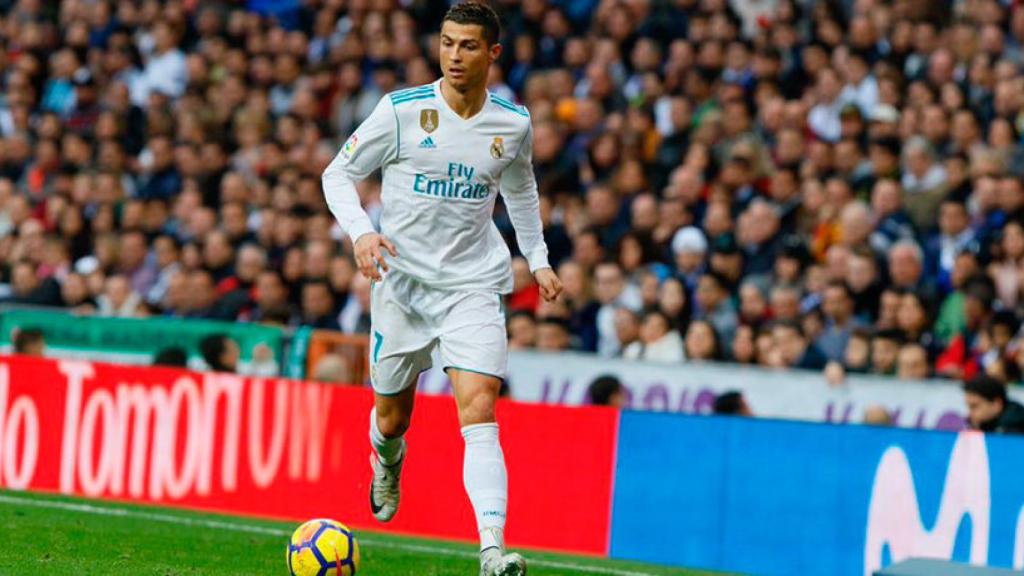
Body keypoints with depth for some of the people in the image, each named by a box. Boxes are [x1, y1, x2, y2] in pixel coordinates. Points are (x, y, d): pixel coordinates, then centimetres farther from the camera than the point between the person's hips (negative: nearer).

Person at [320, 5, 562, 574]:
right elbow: (338, 173, -1)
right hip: (401, 279, 0)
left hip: (473, 286, 0)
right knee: (391, 418, 11)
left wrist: (538, 259, 16)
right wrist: (361, 232, -18)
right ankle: (387, 464, 50)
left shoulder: (513, 123, 0)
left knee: (479, 409, -18)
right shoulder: (402, 111, -8)